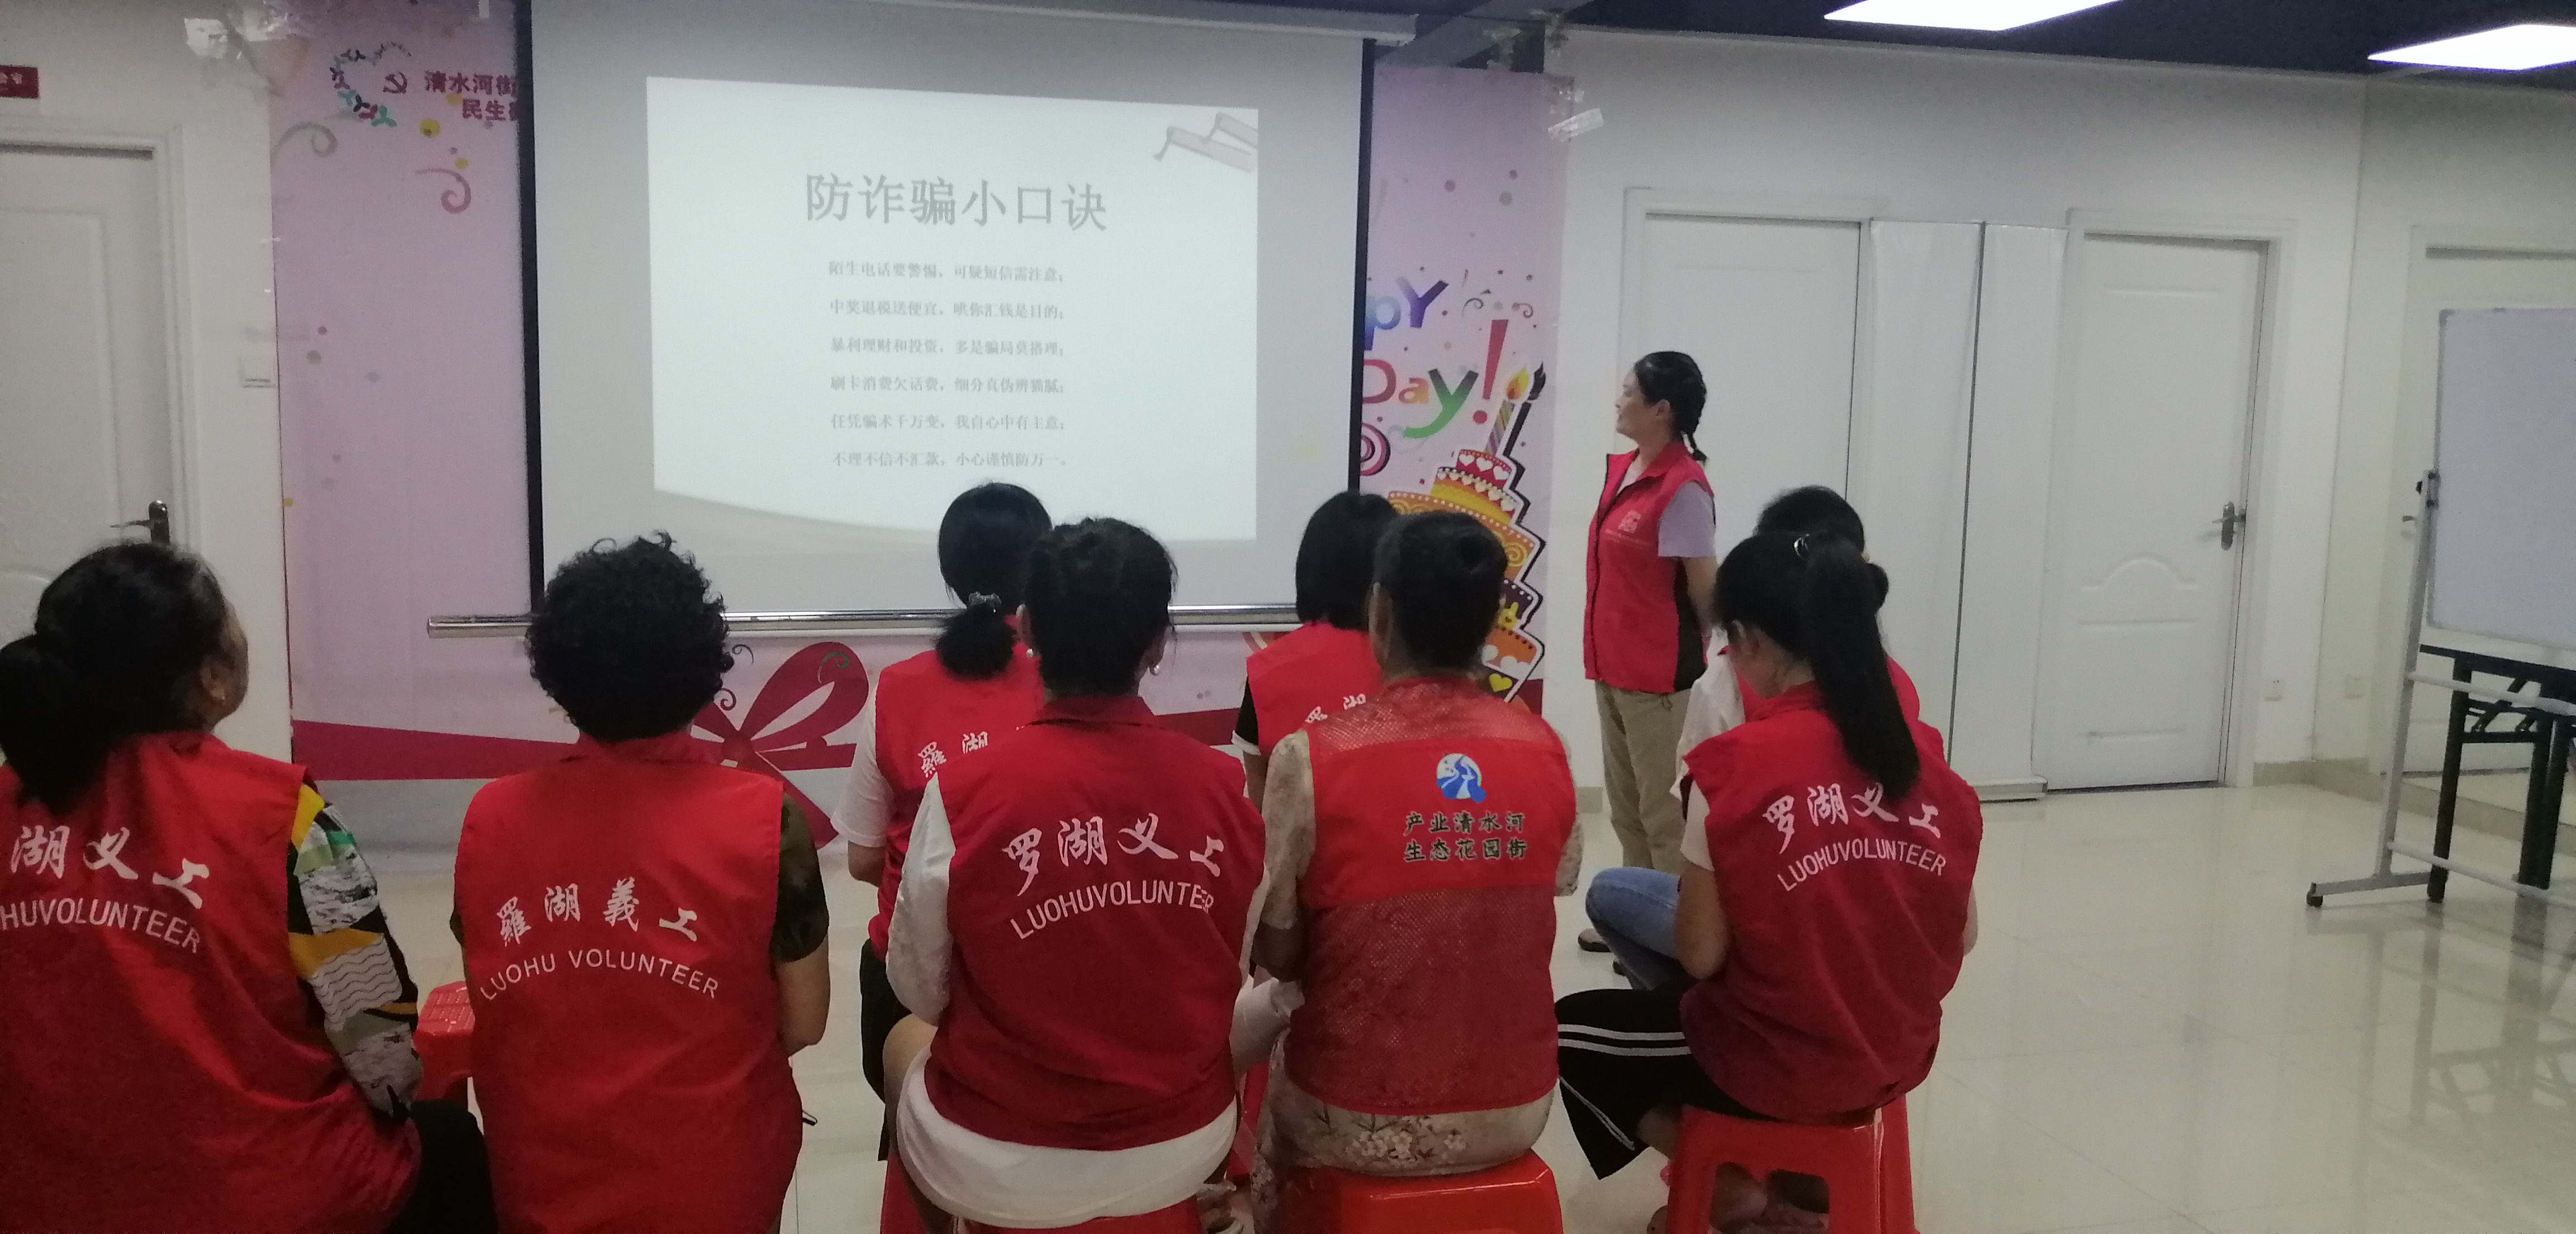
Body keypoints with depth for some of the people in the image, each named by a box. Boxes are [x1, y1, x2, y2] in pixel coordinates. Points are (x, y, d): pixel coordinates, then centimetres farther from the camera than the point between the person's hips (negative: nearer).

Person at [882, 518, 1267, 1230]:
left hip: (999, 1170, -2)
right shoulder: (1227, 789, -14)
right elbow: (1235, 975, 1)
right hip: (1188, 1150, 2)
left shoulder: (963, 793, -20)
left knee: (906, 1041, 29)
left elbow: (920, 991, -6)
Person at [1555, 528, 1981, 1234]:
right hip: (1900, 1058, 6)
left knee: (1568, 1031, 18)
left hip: (1773, 1061, -6)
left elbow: (1700, 956, -14)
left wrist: (1679, 917, 7)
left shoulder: (1734, 767, -20)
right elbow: (1961, 938, 2)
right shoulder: (1926, 755, -5)